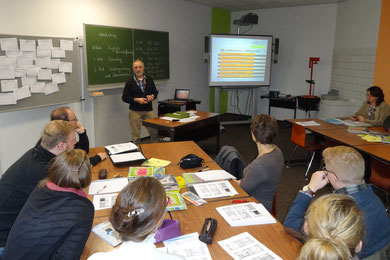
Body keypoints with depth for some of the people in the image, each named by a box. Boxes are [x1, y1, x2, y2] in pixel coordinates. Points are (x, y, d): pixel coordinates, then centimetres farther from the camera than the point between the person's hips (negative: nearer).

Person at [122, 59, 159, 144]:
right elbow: (124, 97, -3)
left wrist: (152, 96, -6)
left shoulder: (149, 79, 8)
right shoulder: (130, 81, -2)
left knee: (155, 132, 5)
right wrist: (136, 100, -16)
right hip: (135, 111, -2)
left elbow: (155, 92, 17)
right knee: (135, 135, 4)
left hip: (148, 110, 3)